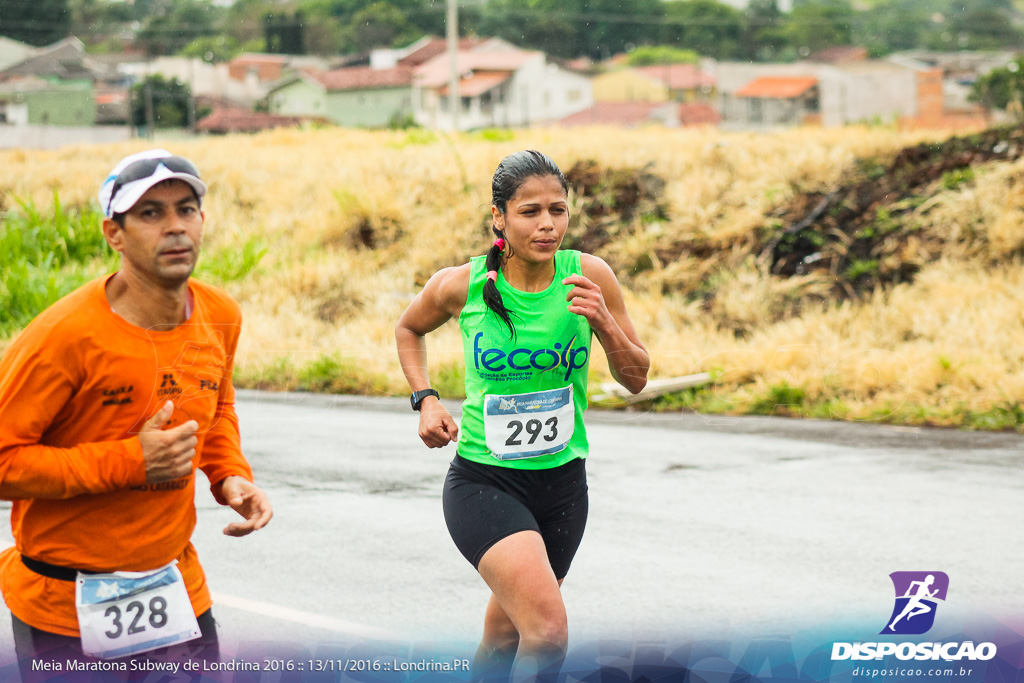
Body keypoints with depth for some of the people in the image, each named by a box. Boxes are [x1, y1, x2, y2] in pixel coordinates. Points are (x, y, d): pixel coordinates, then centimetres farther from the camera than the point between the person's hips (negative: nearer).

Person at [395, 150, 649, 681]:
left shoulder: (589, 276, -7)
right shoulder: (460, 286, -10)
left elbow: (636, 379, -1)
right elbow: (409, 329, 13)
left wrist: (605, 324, -19)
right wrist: (425, 400, -1)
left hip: (562, 482, 3)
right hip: (484, 482, -3)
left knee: (503, 638, 19)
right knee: (548, 630, -24)